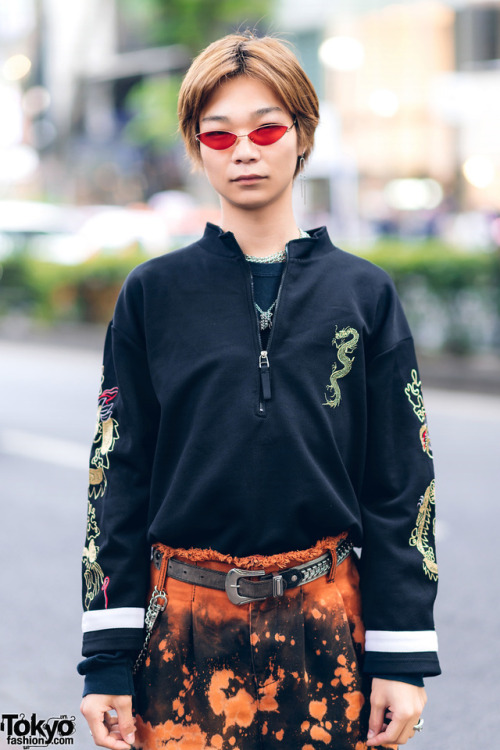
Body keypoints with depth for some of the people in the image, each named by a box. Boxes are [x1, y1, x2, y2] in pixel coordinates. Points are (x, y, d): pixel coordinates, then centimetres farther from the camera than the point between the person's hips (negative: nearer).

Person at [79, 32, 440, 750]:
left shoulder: (363, 294, 3)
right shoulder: (154, 293, 2)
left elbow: (401, 482, 3)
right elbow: (119, 475, 2)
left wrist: (403, 659, -2)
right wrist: (108, 660, -2)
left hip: (329, 622, 0)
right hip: (187, 626, 0)